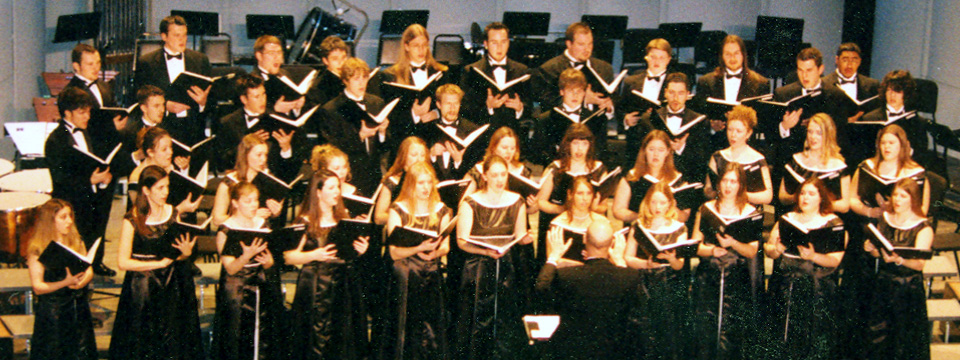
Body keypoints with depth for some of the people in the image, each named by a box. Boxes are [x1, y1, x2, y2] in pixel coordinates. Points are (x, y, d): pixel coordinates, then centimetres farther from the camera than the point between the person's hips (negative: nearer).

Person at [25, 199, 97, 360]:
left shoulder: (77, 243, 8)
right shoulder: (37, 250, -8)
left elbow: (89, 271, 6)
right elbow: (37, 287, -11)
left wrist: (80, 282, -16)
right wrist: (66, 283, -23)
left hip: (79, 309, 4)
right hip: (52, 309, -4)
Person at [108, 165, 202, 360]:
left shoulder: (174, 214, 4)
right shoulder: (132, 220, -8)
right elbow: (123, 262, -10)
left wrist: (186, 252, -10)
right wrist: (160, 263, -11)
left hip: (172, 287, 4)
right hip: (142, 291, -3)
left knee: (174, 341, 5)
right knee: (143, 344, 1)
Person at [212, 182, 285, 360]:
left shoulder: (263, 224, 9)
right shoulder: (225, 231, -4)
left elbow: (269, 264, 11)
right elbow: (231, 269, -12)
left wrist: (268, 262, -12)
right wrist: (247, 255, -29)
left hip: (264, 290, 4)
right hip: (236, 293, -4)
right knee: (239, 344, -9)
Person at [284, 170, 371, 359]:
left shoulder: (345, 218, 10)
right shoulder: (306, 222, -4)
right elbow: (288, 257, -8)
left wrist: (361, 249, -2)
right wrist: (314, 255, -21)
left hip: (345, 283, 4)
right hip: (316, 286, -4)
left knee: (345, 339, 2)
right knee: (318, 340, -4)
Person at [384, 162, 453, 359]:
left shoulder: (441, 211, 11)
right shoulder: (398, 210, 0)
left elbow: (446, 246, 8)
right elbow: (394, 252, -6)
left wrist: (434, 253, -15)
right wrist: (419, 248, -21)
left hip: (432, 276, 2)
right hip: (405, 277, -2)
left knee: (432, 327, -7)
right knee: (408, 326, -9)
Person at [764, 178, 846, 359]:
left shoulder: (833, 224, 5)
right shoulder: (786, 219, 15)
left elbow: (835, 261, -3)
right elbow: (768, 249, 12)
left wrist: (813, 256, -19)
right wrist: (776, 250, -9)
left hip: (817, 286, -2)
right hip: (785, 284, 3)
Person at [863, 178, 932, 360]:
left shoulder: (923, 228, -8)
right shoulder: (885, 219, 6)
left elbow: (919, 264, -18)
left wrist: (898, 259, -36)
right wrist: (871, 248, -12)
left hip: (908, 289, -4)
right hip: (883, 282, 4)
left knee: (904, 336, -1)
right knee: (878, 331, 4)